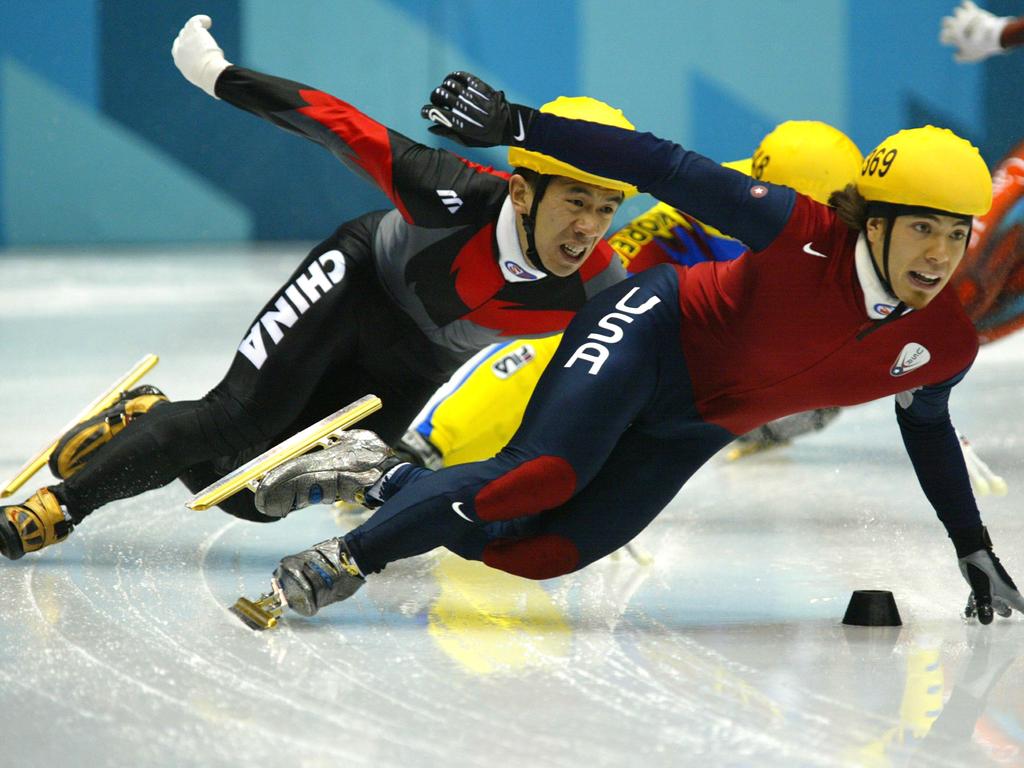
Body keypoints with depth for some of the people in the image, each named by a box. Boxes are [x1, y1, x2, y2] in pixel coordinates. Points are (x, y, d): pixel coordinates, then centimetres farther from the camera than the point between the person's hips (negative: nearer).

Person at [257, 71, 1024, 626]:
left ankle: (390, 482, 14)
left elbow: (928, 429, 12)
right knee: (542, 475, -31)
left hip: (693, 429, 6)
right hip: (656, 330, -6)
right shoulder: (807, 235, -26)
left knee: (542, 551, -7)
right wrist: (517, 126, -28)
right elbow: (670, 169, -24)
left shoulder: (947, 344, -11)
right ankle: (350, 554, -15)